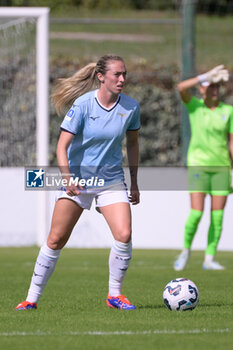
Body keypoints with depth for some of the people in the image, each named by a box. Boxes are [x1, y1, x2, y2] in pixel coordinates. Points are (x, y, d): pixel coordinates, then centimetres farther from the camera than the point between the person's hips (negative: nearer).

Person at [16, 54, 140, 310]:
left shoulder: (130, 107, -4)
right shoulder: (83, 104, -14)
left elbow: (132, 143, 13)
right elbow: (62, 146, -13)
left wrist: (134, 182, 13)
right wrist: (68, 179, -26)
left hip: (111, 180, 2)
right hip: (78, 179, -2)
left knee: (124, 235, -16)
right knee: (56, 240, -2)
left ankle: (115, 294, 3)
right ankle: (32, 298, 9)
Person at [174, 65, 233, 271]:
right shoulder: (195, 106, 0)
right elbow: (181, 87, -19)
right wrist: (207, 76, -22)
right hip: (198, 164, -2)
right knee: (196, 213, -11)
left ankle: (209, 259, 6)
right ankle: (186, 251, 11)